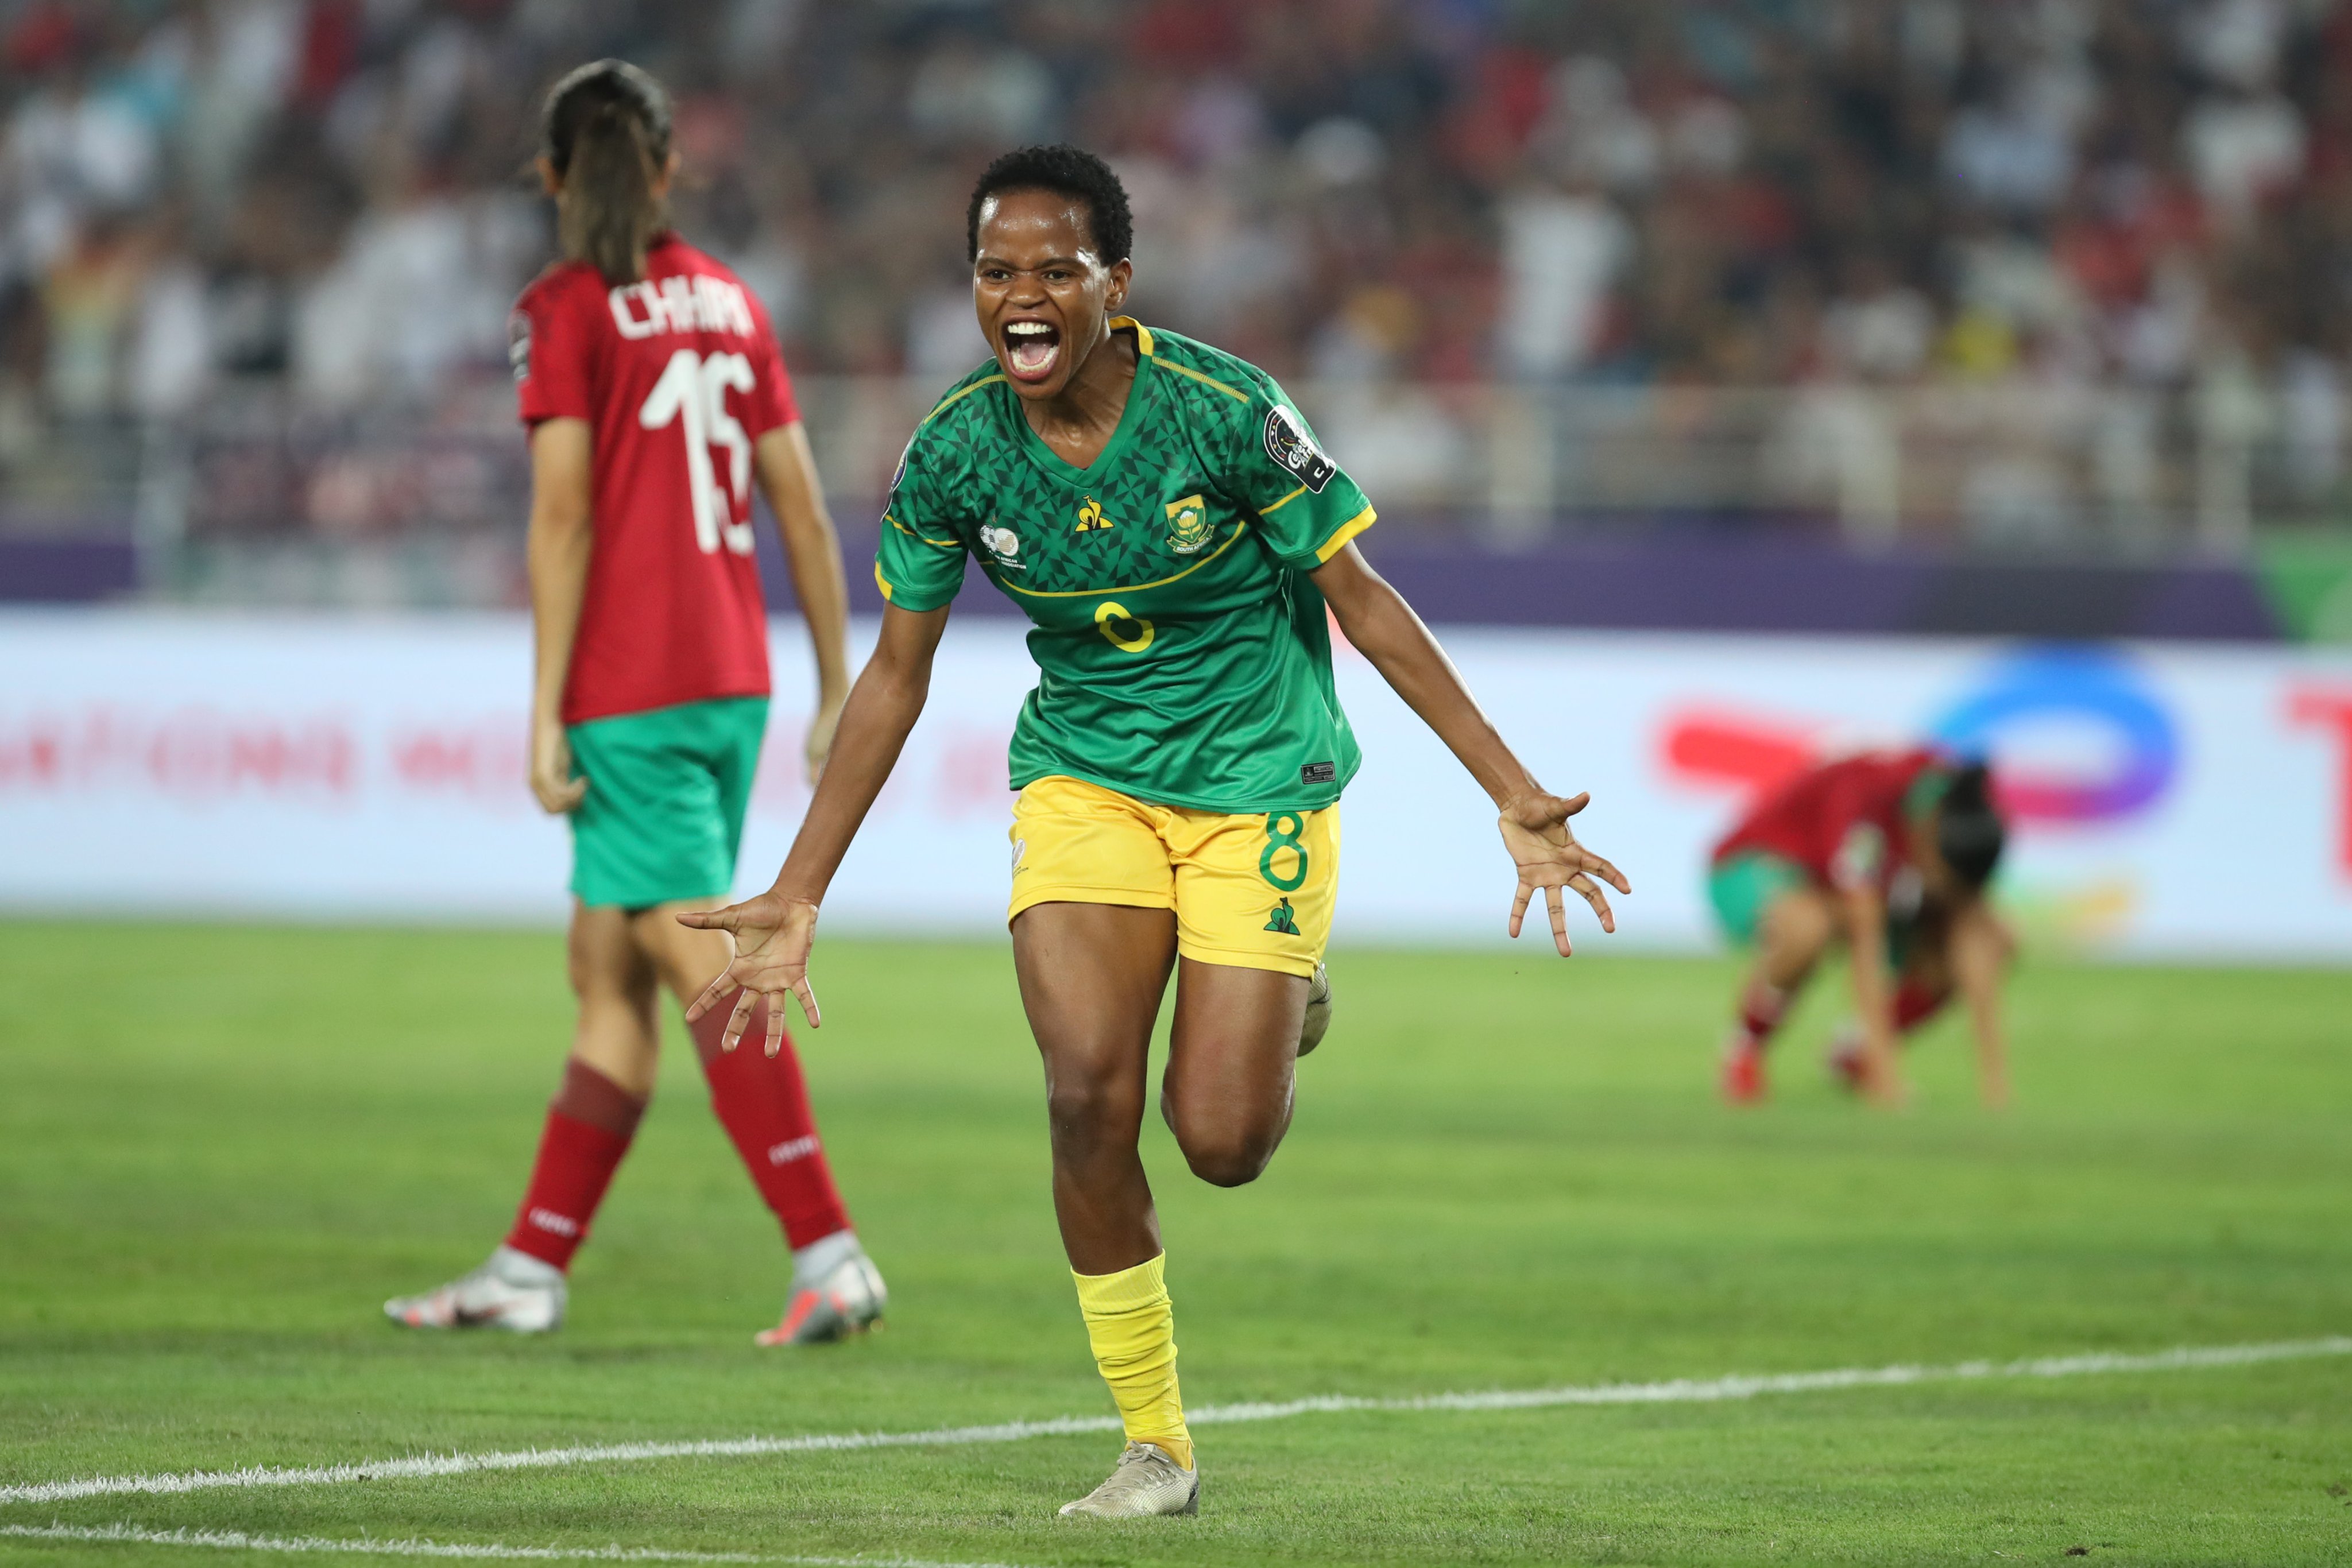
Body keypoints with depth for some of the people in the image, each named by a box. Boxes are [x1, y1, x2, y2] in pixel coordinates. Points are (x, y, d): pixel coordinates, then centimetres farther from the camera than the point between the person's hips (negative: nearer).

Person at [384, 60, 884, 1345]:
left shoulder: (565, 311, -6)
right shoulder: (728, 302, 12)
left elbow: (564, 514, -12)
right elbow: (801, 507, 12)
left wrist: (546, 714, -11)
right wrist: (837, 693, 17)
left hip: (629, 693, -7)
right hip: (731, 679, 7)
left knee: (710, 973, -9)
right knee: (607, 975, 12)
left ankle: (831, 1258, -16)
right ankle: (532, 1267, 17)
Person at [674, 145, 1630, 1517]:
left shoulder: (1223, 411, -18)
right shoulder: (954, 453, -8)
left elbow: (1363, 603, -10)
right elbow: (898, 674, 3)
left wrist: (1514, 795, -13)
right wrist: (800, 896, 2)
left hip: (1260, 783, -2)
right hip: (1083, 776, 2)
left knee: (1221, 1142, -10)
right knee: (1088, 1093, -18)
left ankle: (1285, 1009, 29)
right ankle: (1156, 1447, -3)